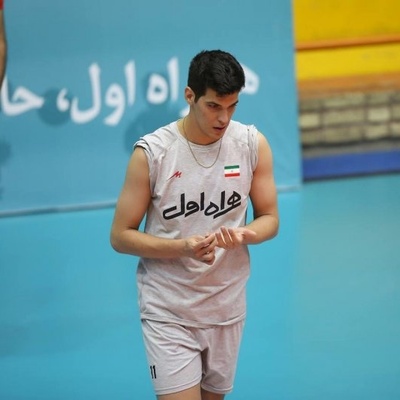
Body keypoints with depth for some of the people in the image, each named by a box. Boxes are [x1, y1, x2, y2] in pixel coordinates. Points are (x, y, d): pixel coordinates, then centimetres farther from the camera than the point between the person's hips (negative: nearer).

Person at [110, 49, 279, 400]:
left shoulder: (253, 144, -3)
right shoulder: (151, 153, -12)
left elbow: (269, 218, 7)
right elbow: (121, 236, -8)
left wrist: (245, 233, -17)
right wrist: (184, 247, -23)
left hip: (227, 308, 4)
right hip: (168, 312, -4)